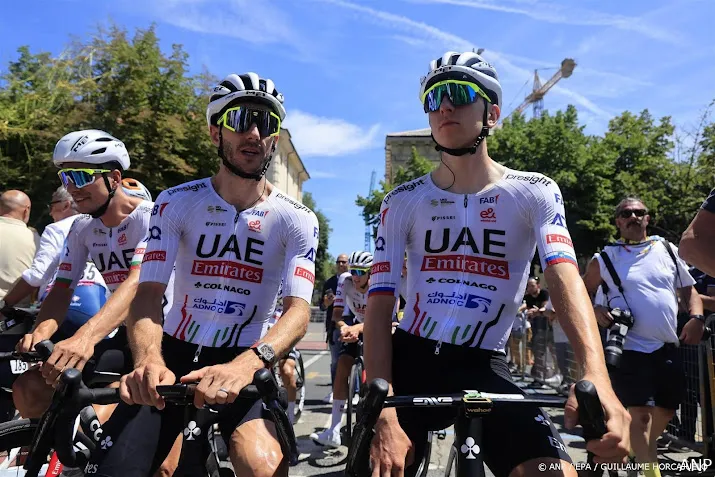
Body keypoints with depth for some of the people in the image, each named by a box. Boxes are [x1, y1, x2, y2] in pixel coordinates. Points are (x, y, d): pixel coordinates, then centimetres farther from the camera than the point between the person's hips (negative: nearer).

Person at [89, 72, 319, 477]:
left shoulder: (296, 219, -8)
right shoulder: (176, 203, -4)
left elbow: (299, 309, -18)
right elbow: (148, 294, -12)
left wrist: (247, 363, -39)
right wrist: (149, 361, -34)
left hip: (245, 363, -1)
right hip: (175, 355, 2)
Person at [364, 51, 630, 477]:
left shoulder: (535, 193, -3)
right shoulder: (403, 202, -2)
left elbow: (565, 277, -19)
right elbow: (380, 303, -10)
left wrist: (596, 378, -38)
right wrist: (383, 413, -23)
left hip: (484, 365, 0)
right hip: (412, 359, 1)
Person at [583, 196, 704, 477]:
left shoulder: (669, 251, 9)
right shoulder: (605, 259, -1)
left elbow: (689, 291, 14)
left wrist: (697, 318, -3)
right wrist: (596, 311, -14)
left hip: (667, 348, 5)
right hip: (630, 347, -5)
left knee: (666, 410, 15)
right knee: (641, 415, -12)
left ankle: (641, 452, 40)